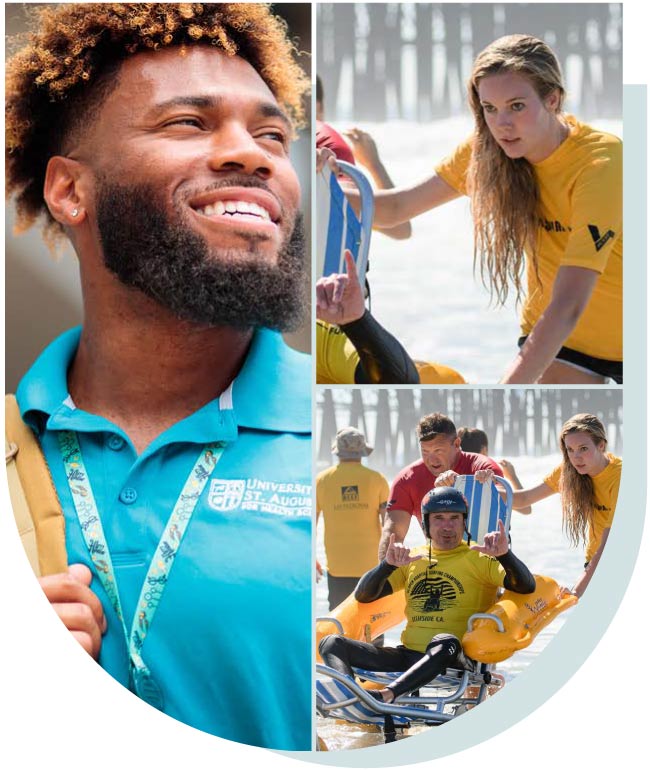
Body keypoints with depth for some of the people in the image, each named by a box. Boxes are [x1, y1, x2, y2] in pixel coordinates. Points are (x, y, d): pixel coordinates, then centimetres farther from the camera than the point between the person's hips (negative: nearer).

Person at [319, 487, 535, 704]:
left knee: (446, 643, -40)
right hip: (407, 657, 5)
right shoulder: (412, 558, 19)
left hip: (455, 662, -5)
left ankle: (386, 694, -56)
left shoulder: (479, 559, 8)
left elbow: (526, 587, -5)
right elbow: (363, 595, 11)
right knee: (333, 643, -14)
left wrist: (505, 555, -23)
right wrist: (388, 564, -8)